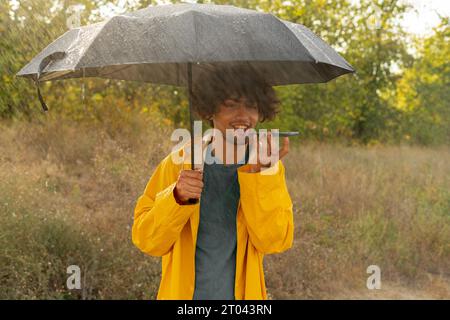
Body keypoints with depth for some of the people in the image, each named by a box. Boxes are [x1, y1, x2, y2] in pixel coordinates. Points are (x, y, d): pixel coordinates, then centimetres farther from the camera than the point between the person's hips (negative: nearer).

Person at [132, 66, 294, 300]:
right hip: (181, 292, 0)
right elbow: (146, 241, -10)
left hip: (243, 292, 1)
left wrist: (260, 173, -23)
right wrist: (177, 196, -26)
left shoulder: (269, 168, -6)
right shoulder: (179, 161, -10)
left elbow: (274, 242, -15)